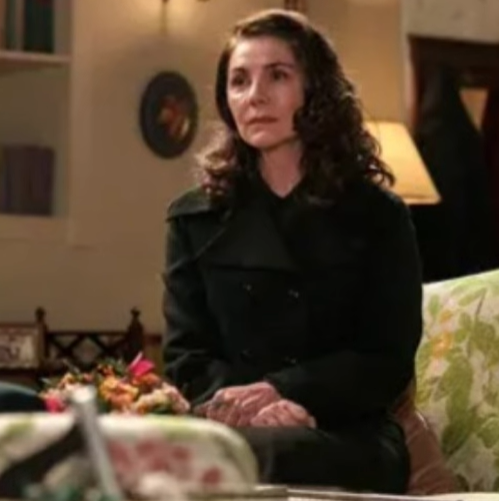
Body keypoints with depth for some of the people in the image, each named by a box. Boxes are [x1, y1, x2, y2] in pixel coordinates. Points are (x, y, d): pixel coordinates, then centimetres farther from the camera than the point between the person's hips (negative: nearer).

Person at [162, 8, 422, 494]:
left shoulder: (377, 215, 9)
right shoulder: (195, 217, 15)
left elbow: (387, 359, 0)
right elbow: (186, 354, 7)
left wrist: (276, 391, -16)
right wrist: (241, 402, -16)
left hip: (346, 436, -2)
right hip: (230, 424, 2)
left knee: (259, 454, -37)